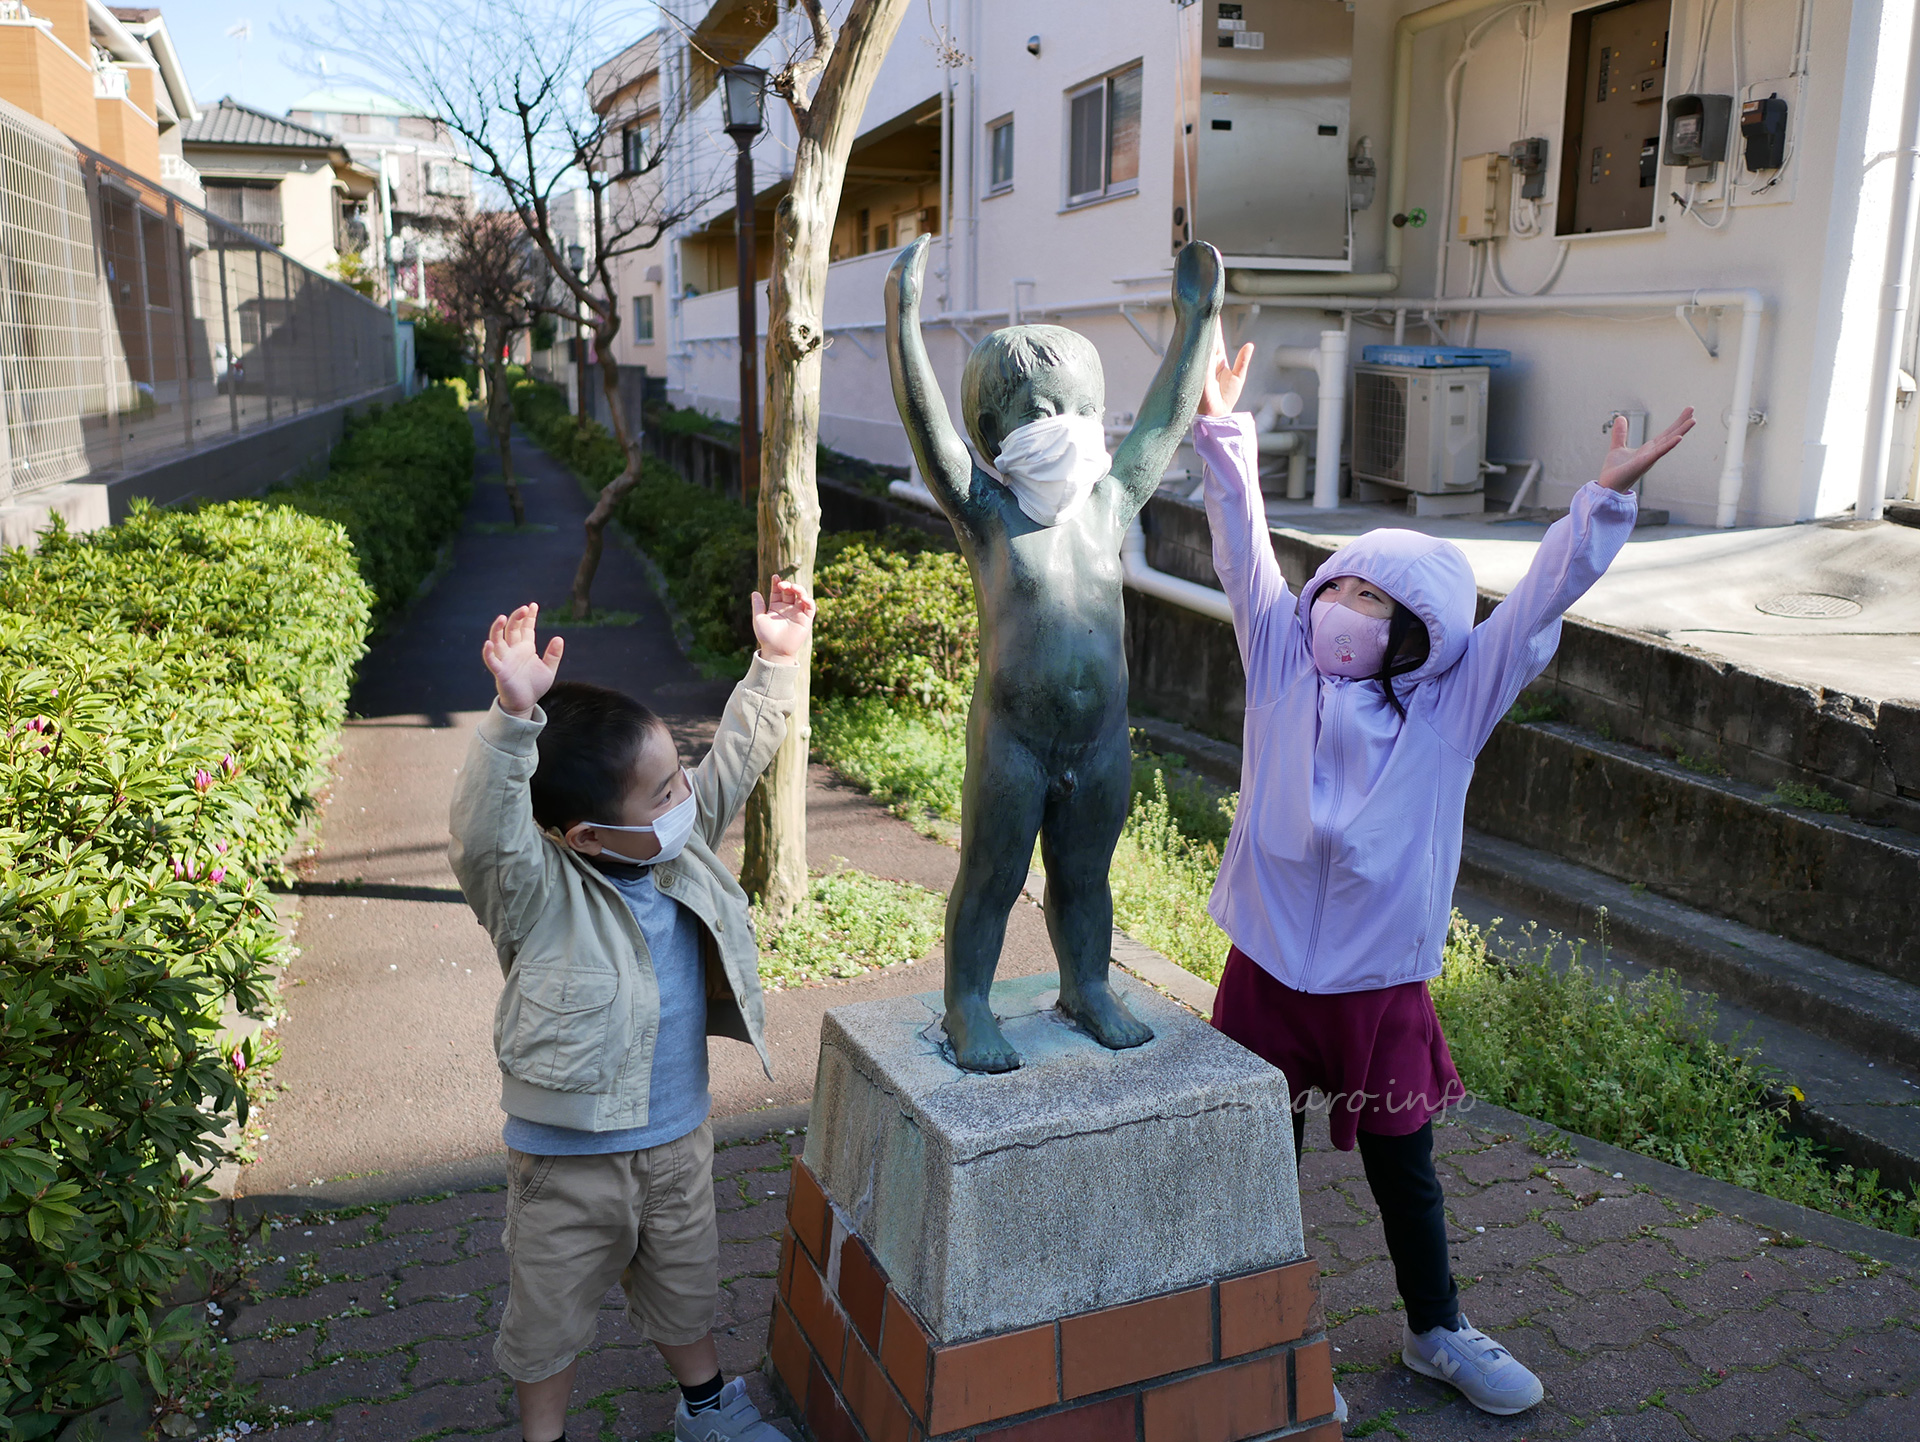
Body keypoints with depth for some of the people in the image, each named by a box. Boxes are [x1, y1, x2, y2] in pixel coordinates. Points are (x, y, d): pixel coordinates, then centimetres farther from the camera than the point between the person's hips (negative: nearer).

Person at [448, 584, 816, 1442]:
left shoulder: (682, 848, -8)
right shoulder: (536, 894, -26)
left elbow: (736, 759, 0)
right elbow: (486, 829, -46)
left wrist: (776, 663, -6)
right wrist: (515, 717, -60)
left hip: (678, 1142, 5)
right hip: (566, 1159, -5)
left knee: (684, 1290, 28)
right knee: (548, 1315, 18)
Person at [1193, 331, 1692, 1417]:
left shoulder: (1454, 704, -5)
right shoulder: (1284, 666, -5)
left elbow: (1539, 603, -11)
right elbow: (1247, 550, -9)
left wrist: (1608, 501, -20)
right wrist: (1224, 432, -13)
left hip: (1383, 981, 0)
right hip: (1272, 966, 0)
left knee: (1404, 1168, 18)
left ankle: (1437, 1329, 41)